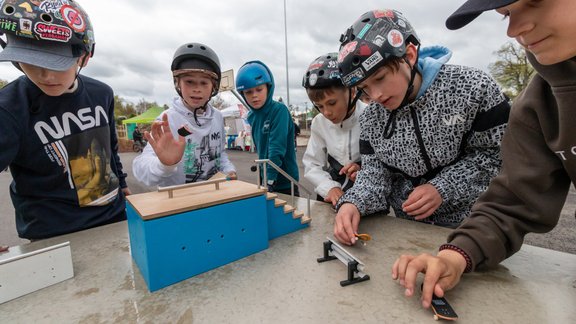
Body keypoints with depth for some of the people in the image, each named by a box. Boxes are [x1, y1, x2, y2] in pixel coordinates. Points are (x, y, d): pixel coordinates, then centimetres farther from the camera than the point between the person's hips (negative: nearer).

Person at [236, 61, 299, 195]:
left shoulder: (279, 110, -16)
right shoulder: (251, 116, 4)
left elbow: (277, 148, -23)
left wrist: (270, 179, -27)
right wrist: (264, 178, 7)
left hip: (285, 182, -6)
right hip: (265, 179, 6)